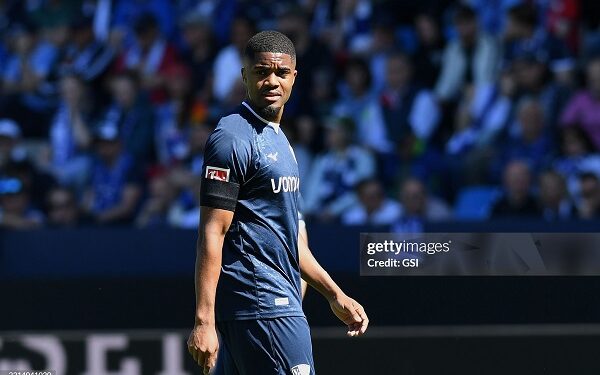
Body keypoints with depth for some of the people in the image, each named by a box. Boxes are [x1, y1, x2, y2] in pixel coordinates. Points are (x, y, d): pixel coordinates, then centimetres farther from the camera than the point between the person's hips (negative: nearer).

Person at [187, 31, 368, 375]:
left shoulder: (278, 139, 20)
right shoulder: (234, 137, -10)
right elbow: (212, 234, -15)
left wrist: (335, 295, 26)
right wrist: (203, 321, -21)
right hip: (265, 305, -9)